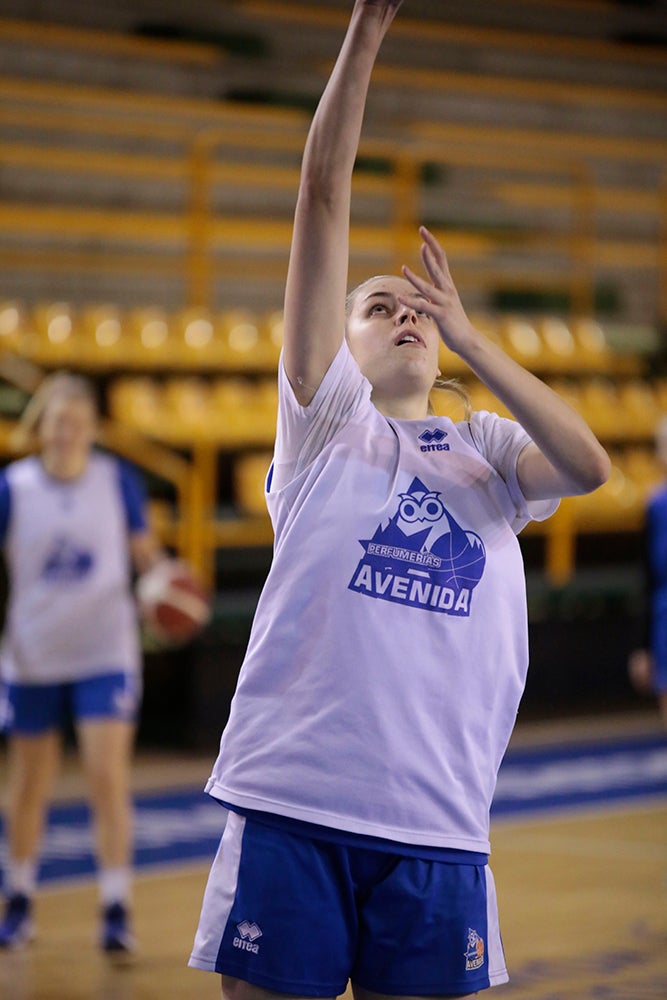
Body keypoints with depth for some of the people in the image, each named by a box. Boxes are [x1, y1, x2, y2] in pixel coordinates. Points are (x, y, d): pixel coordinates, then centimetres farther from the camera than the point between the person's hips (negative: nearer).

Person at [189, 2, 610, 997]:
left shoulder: (486, 449, 16)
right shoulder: (326, 417, 8)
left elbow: (588, 465, -6)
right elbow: (324, 201, 2)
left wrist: (468, 336, -6)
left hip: (438, 821, 3)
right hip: (290, 801, -3)